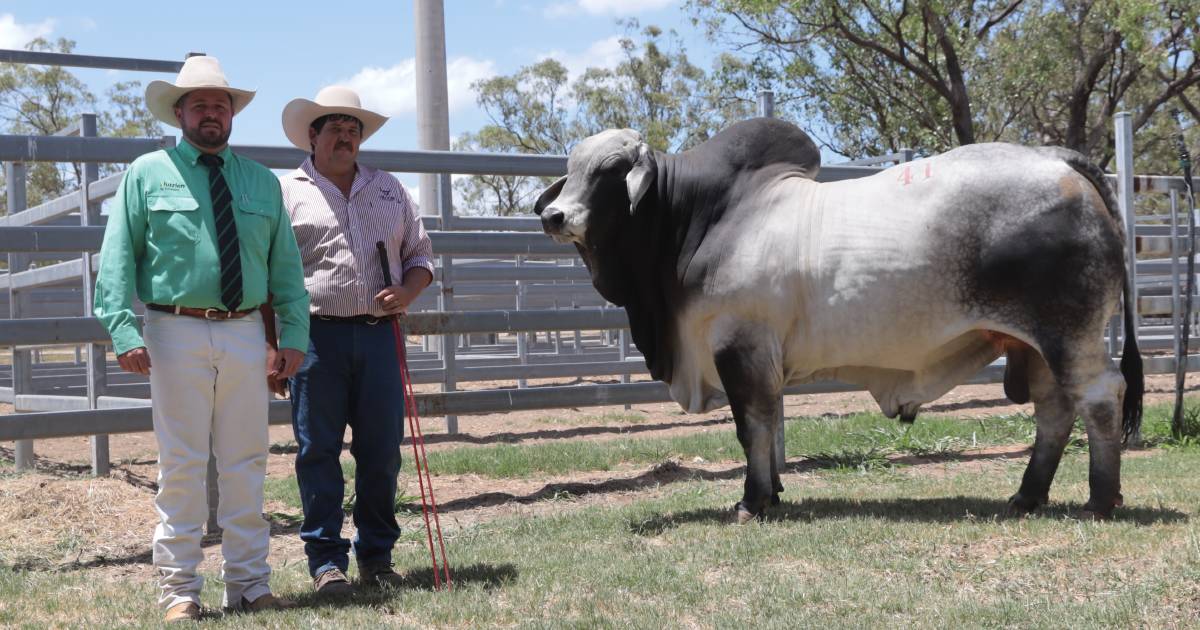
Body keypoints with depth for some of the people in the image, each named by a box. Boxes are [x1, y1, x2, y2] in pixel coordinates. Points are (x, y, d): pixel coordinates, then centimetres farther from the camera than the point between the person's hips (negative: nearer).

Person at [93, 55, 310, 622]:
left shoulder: (262, 182, 13)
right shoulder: (147, 174, 4)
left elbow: (286, 264, 13)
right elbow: (117, 257, -1)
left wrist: (293, 336, 5)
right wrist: (124, 331, -12)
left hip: (246, 334, 3)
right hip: (177, 332, -3)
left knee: (246, 464, 8)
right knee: (182, 464, 1)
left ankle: (248, 583, 17)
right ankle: (178, 587, 12)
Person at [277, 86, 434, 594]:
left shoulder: (389, 189, 18)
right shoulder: (286, 192, 6)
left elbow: (420, 255, 21)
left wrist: (408, 291, -2)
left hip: (378, 335, 3)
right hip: (317, 336, -3)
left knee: (382, 451, 5)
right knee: (318, 452, 0)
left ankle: (377, 556, 17)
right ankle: (326, 559, 10)